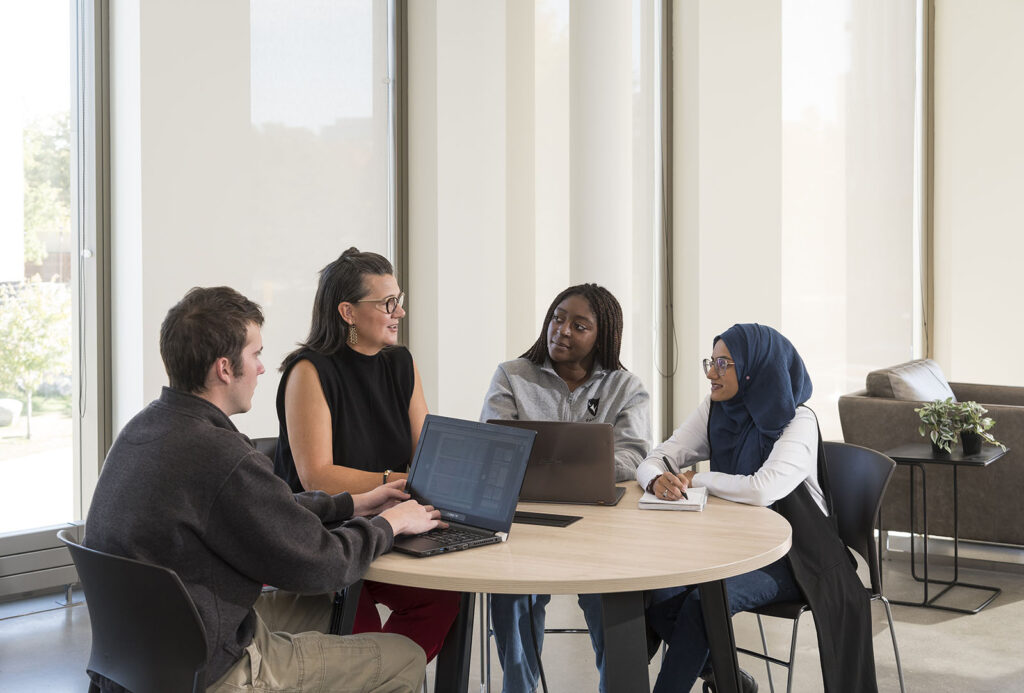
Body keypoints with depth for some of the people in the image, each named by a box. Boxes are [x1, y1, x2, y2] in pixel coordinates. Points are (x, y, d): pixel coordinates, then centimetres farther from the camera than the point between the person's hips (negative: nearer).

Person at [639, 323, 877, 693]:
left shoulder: (797, 422, -16)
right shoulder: (714, 410, 2)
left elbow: (763, 490, -32)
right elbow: (652, 461, 1)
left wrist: (695, 479, -18)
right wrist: (658, 479, -24)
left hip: (791, 555, -6)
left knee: (702, 600, -29)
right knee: (656, 592, -17)